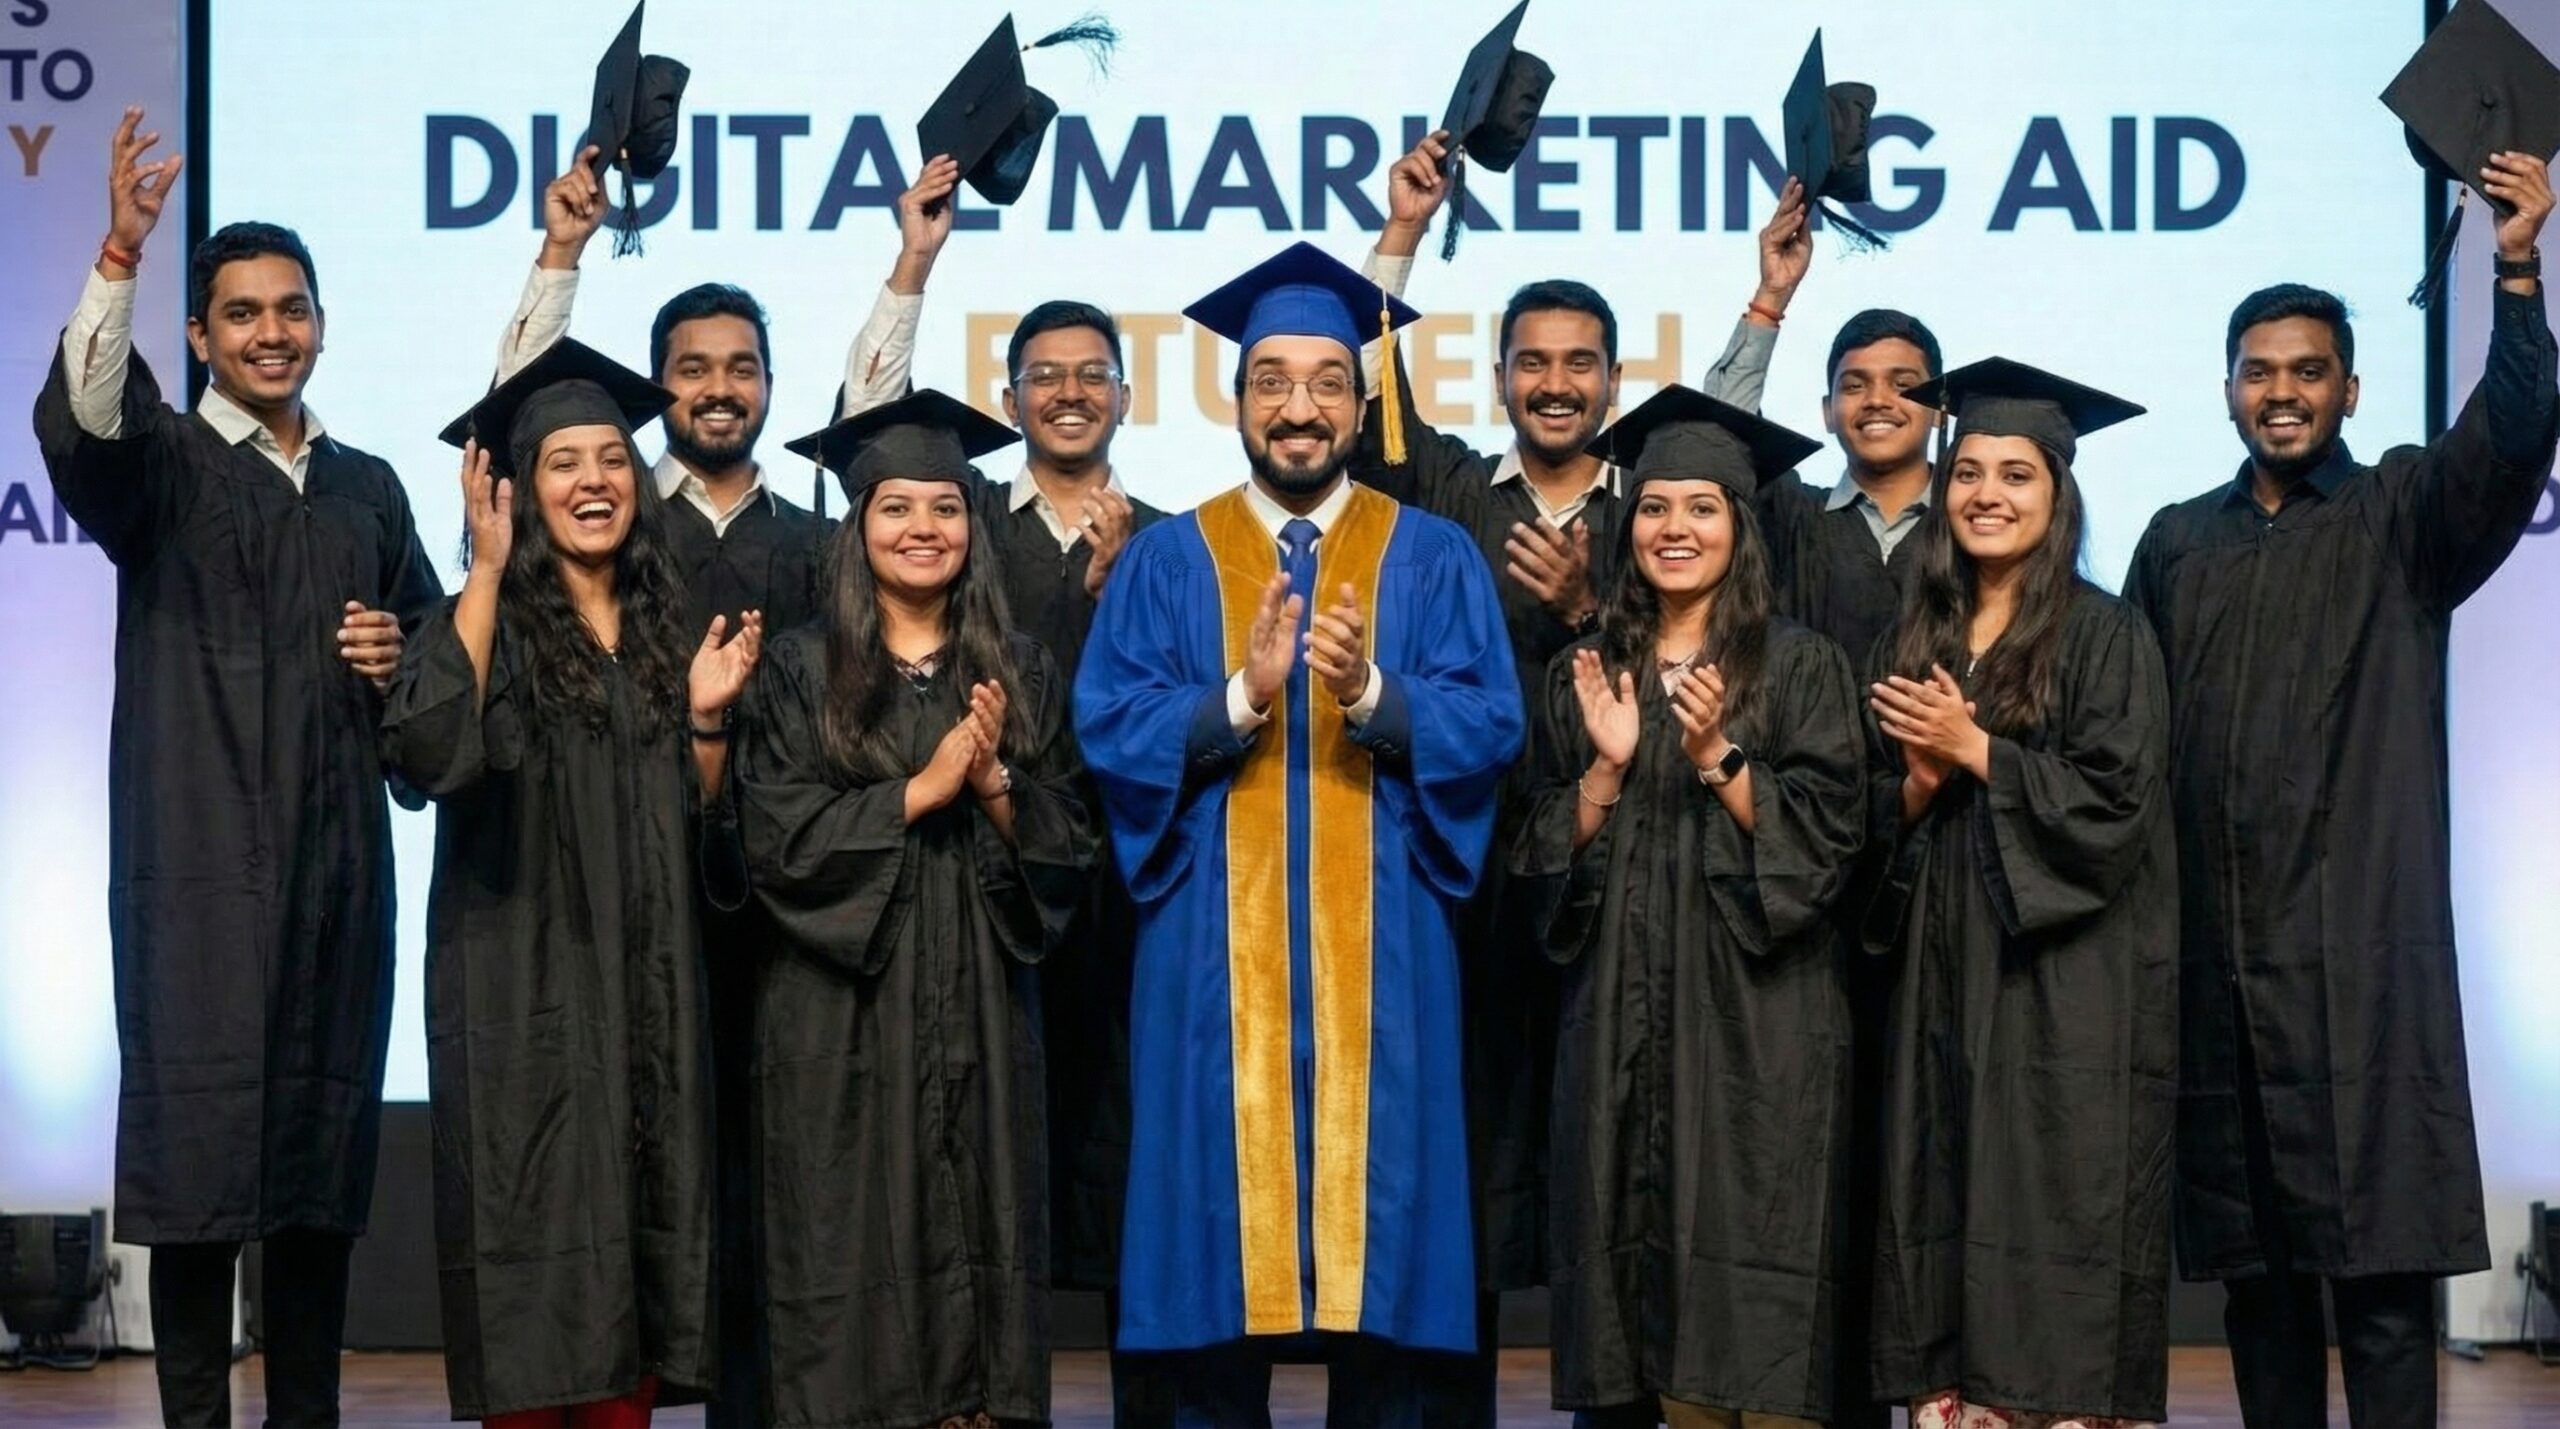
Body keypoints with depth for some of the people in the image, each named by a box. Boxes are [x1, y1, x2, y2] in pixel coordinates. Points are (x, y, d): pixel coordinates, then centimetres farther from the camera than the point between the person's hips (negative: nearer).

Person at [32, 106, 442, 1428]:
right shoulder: (161, 462, 3)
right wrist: (121, 248, -32)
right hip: (200, 859, -4)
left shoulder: (367, 486, 16)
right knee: (199, 1140, -5)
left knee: (324, 1143, 6)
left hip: (335, 858, 4)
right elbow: (75, 422, -21)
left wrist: (401, 659, 2)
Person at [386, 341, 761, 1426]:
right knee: (537, 1266, -5)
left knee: (635, 1258, 5)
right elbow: (429, 755, -24)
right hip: (523, 998, -5)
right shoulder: (488, 623, -3)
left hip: (645, 1000, 5)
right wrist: (486, 572, -22)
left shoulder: (666, 631, 12)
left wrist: (706, 717, -2)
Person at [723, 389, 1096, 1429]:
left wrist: (995, 784, -12)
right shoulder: (805, 667, 1)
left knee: (974, 1235, 3)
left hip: (980, 1010, 2)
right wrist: (922, 788, -14)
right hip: (840, 1014, -2)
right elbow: (774, 835, -9)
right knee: (851, 1246, -1)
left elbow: (1065, 848, 6)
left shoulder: (1020, 674, 9)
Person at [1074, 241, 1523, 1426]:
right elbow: (1107, 727, -3)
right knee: (1218, 1205, 1)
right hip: (1216, 945, 0)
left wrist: (1370, 692, -22)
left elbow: (1491, 725, -4)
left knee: (1382, 1192, 1)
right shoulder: (1166, 561, 8)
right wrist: (1240, 694, -19)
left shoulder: (1435, 559, 7)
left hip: (1379, 947, 0)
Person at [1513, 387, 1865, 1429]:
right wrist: (1607, 767, -10)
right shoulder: (1582, 673, 11)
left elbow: (1825, 839, -6)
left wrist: (1716, 755, -17)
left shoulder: (1799, 665, 1)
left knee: (1744, 1277, -5)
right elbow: (1546, 861, 7)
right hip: (1619, 1020, 3)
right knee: (1624, 1250, 4)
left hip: (1753, 1020, -3)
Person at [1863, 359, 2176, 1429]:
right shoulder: (1909, 646, 13)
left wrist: (1975, 750, -13)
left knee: (2054, 1217, -7)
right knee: (1944, 1215, 3)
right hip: (1941, 984, 5)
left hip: (2066, 989, -5)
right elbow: (1873, 824, 14)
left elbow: (2116, 801, -11)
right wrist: (1919, 779, -7)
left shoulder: (2106, 637, -3)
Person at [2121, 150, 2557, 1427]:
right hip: (2212, 949, 4)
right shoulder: (2178, 543, 14)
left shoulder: (2404, 515, 4)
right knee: (2254, 1264, 9)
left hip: (2356, 951, -4)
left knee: (2378, 1266, -5)